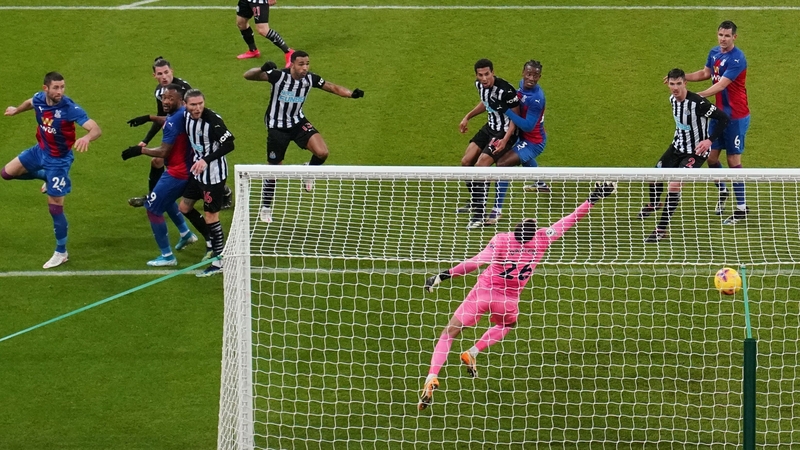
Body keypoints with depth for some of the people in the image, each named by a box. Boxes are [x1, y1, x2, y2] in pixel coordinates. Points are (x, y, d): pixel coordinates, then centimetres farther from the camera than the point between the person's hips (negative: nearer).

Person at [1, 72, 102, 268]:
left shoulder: (70, 108, -31)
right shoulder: (39, 99, -13)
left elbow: (96, 129, -39)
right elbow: (30, 103, 15)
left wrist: (87, 138, -63)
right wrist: (16, 110, 36)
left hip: (58, 160, -6)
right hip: (40, 151, 6)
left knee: (55, 208, -1)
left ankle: (61, 253, 15)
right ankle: (46, 177, 32)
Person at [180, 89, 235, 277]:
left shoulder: (212, 120, -25)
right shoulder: (187, 116, -1)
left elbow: (229, 144, -28)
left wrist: (206, 160, -35)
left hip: (213, 173, -9)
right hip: (197, 171, 9)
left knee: (211, 214, -4)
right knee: (185, 207, 17)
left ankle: (219, 261, 4)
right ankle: (214, 242, 32)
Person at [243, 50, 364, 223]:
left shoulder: (310, 78, -12)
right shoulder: (278, 76, -24)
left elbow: (333, 87, -1)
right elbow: (248, 76, -31)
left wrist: (352, 93, -19)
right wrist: (262, 69, -53)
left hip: (298, 123, 3)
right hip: (277, 127, -3)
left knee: (322, 152, -18)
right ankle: (265, 208, 24)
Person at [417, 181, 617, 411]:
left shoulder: (501, 240, -19)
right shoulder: (541, 239, -11)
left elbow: (477, 261, -28)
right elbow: (571, 220, -2)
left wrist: (443, 275, -26)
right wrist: (593, 199, 7)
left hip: (482, 293, -3)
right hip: (507, 301, 3)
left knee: (449, 334, 5)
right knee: (507, 325, 38)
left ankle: (431, 379, -14)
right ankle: (472, 353, 22)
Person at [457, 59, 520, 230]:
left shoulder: (505, 90, -29)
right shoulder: (480, 84, -4)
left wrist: (505, 140, -27)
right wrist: (467, 117, 21)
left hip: (505, 132, -9)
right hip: (490, 127, 9)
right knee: (466, 161, 8)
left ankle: (480, 215, -9)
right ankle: (475, 202, 31)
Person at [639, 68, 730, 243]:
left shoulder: (697, 103, -29)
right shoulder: (672, 99, -4)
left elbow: (723, 118, -24)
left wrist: (710, 140, -30)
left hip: (695, 152, -8)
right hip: (677, 147, 8)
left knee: (675, 184, -21)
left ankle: (662, 228, -9)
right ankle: (654, 204, 53)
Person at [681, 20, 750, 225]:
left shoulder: (737, 59, -21)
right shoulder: (714, 53, 4)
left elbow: (721, 85, -29)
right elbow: (705, 73, 22)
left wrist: (698, 96, -39)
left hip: (736, 117, -7)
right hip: (719, 113, 7)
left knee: (733, 160, -4)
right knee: (711, 156, 10)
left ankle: (742, 208, 5)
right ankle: (722, 191, 35)